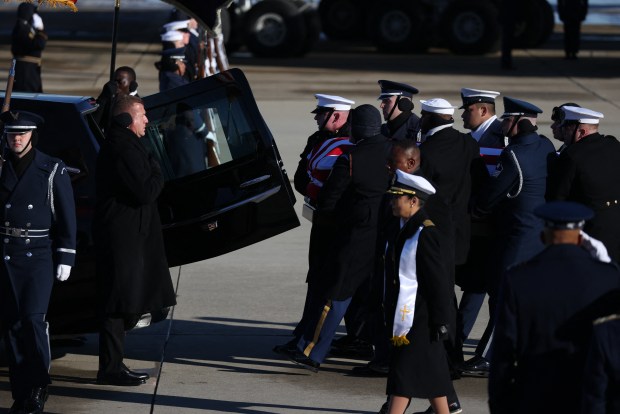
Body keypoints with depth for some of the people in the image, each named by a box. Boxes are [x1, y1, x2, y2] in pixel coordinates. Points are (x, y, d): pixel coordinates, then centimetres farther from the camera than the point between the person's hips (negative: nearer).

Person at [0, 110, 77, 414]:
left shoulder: (52, 170, 1)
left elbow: (67, 217, 2)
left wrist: (65, 258, -3)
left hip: (38, 255, -3)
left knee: (32, 318, -15)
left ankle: (39, 384, 2)